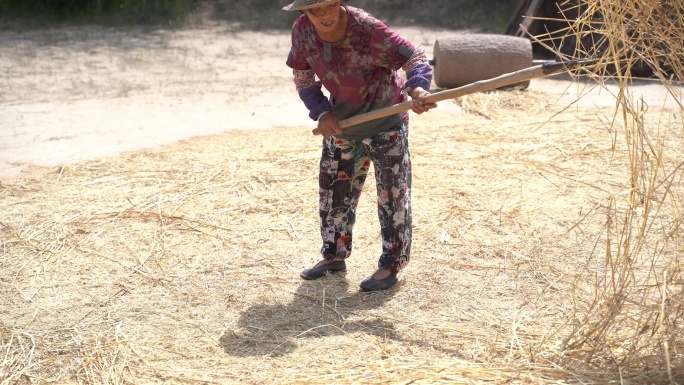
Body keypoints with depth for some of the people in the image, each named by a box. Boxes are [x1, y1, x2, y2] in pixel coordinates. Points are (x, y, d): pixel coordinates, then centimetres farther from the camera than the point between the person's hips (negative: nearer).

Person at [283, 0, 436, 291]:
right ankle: (334, 255, 31)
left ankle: (391, 266, 11)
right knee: (333, 186, 14)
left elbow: (415, 57, -27)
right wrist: (321, 113, -16)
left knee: (392, 190, -1)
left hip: (384, 113, -5)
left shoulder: (367, 30, -29)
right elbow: (303, 79, -1)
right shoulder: (302, 30, -14)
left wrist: (417, 88, -48)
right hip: (340, 117, 6)